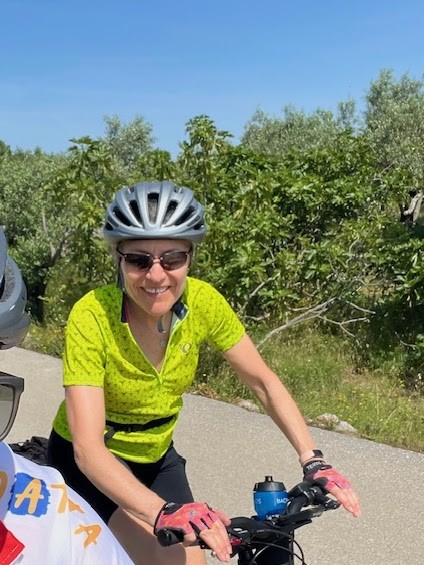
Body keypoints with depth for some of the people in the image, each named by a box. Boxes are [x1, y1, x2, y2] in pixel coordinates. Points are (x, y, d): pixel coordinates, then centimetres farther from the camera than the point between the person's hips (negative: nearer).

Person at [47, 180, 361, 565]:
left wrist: (314, 462, -21)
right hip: (91, 464, -4)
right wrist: (164, 513, -48)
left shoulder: (203, 302, -19)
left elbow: (264, 382, -11)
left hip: (156, 455, 4)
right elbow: (88, 447, -35)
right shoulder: (92, 317, -30)